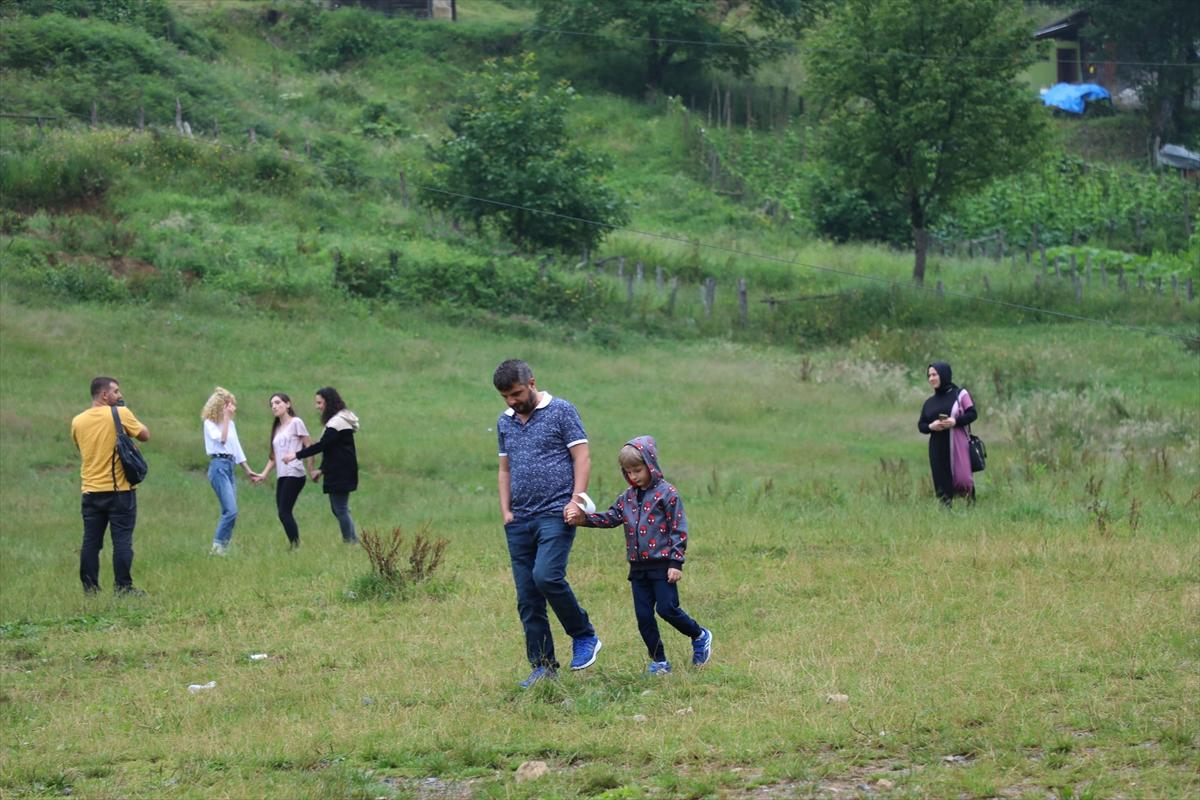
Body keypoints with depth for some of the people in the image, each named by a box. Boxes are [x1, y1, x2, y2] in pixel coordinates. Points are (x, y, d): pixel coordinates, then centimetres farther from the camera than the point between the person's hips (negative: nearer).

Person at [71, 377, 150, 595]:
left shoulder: (77, 421, 5)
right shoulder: (120, 414, -9)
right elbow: (145, 435, -2)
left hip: (91, 491, 4)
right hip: (119, 490, -4)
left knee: (91, 542, 6)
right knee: (122, 540, 0)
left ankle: (90, 589, 7)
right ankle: (123, 588, -1)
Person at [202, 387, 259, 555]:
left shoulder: (230, 423, 17)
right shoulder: (209, 423, -3)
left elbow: (237, 448, 22)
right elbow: (221, 439, -19)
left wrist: (248, 470, 22)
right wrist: (225, 417, -13)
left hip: (230, 467, 8)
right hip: (218, 467, -8)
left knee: (229, 512, 5)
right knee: (231, 510, -16)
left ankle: (223, 548, 7)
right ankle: (217, 547, -12)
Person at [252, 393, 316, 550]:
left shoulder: (295, 422, 0)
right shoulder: (277, 428, 21)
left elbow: (309, 446, -3)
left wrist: (311, 470, -6)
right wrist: (264, 474, 9)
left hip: (294, 475, -8)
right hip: (281, 476, 8)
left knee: (284, 512, -15)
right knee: (283, 514, 1)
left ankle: (295, 546, -14)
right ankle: (293, 546, 3)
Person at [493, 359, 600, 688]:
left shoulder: (561, 411, -2)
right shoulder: (505, 422, 16)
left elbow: (582, 458, -5)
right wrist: (505, 510, 9)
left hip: (555, 514, -6)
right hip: (520, 521, 6)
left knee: (547, 576, -24)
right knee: (527, 599, 3)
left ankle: (584, 636, -5)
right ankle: (543, 667, 9)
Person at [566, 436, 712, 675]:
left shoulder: (666, 494, -9)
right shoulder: (628, 497, 10)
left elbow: (679, 529, -10)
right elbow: (609, 518, 9)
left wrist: (676, 562, -14)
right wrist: (583, 518, -7)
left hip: (662, 565, -6)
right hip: (638, 567, 7)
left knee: (667, 608, -9)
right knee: (643, 616, 5)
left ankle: (700, 636, 15)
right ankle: (659, 662, 14)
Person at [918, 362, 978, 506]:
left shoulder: (960, 394, 3)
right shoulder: (929, 402, 15)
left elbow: (972, 414, -2)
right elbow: (921, 425, 16)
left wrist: (956, 421, -18)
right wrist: (931, 426, -7)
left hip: (957, 445, -4)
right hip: (937, 449, 4)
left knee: (962, 478, -12)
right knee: (942, 484, -2)